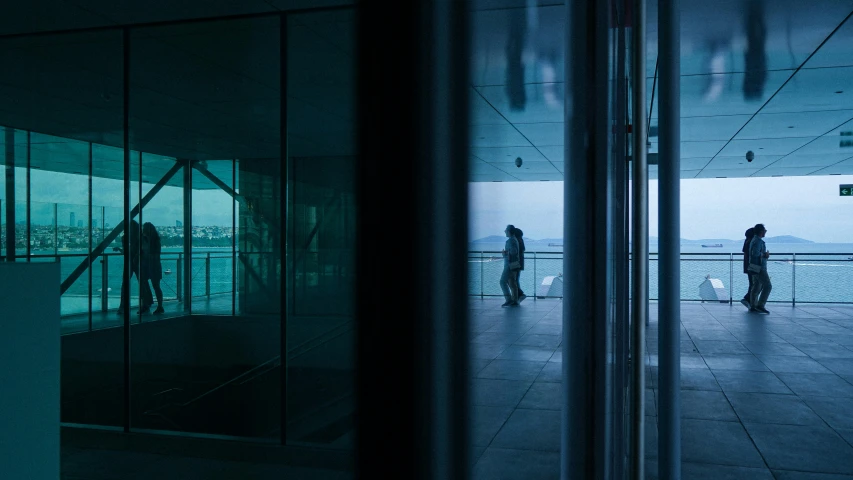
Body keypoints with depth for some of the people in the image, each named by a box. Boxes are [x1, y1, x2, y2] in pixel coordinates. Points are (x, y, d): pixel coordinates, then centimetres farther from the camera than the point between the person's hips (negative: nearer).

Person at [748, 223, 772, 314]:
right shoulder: (758, 241, -16)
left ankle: (753, 306, 13)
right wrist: (764, 255, -13)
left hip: (755, 268, 10)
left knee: (756, 287, 12)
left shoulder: (754, 240, 16)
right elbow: (755, 253, -28)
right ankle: (760, 305, -13)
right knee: (767, 286, -10)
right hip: (759, 268, -10)